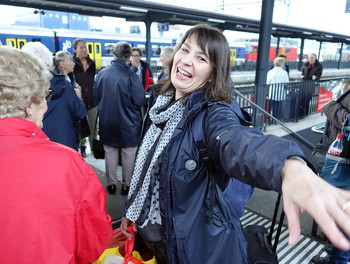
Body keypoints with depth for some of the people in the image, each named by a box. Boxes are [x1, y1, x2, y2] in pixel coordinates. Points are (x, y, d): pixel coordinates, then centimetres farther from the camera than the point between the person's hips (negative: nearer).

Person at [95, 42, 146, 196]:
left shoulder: (102, 73, -6)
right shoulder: (131, 75, -20)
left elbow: (97, 96, 5)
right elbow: (140, 100, -16)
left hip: (107, 123, 4)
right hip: (128, 124, -3)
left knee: (110, 153, 17)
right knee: (128, 155, 12)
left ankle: (111, 184, 29)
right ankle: (127, 184, 24)